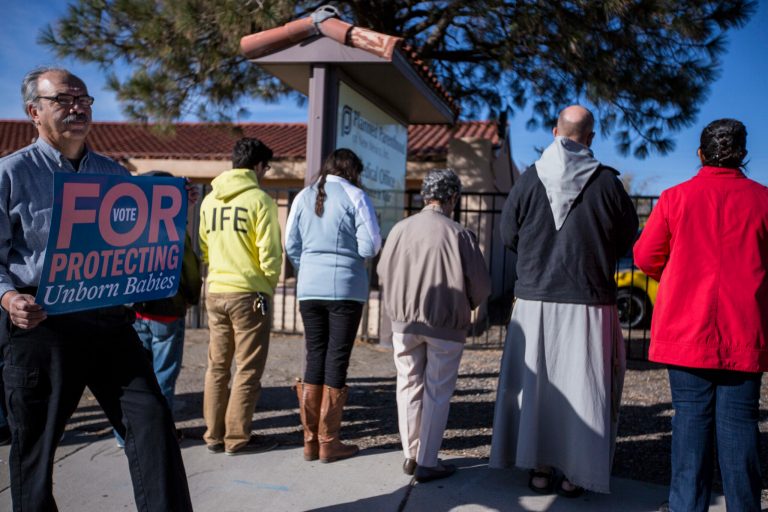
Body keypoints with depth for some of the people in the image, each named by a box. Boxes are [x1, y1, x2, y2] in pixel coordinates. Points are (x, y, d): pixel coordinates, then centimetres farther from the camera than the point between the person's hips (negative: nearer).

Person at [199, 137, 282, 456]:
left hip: (215, 292, 6)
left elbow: (202, 247, 12)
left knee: (217, 365, 13)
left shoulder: (209, 200, 9)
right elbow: (269, 253, -12)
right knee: (248, 368, 3)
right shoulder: (259, 200, -10)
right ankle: (237, 437, 8)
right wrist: (270, 284, 3)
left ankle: (214, 435, 20)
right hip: (249, 293, -6)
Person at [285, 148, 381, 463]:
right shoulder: (354, 196, -5)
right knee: (336, 362, 3)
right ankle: (328, 443, 10)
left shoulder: (303, 197, 9)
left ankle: (310, 441, 15)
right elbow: (370, 246, -8)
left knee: (314, 359, 11)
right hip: (346, 289, -4)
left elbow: (291, 245, 9)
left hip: (309, 289, 4)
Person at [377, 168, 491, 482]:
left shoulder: (401, 229, -5)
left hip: (405, 322, 3)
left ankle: (411, 455, 23)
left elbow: (383, 273, 3)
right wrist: (465, 307, 12)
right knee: (437, 392, 8)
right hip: (446, 326, -3)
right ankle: (427, 462, 13)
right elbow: (481, 286, -10)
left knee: (409, 386, 16)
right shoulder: (459, 234, -13)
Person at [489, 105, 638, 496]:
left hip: (534, 301, 2)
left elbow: (509, 236, 4)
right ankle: (575, 475, 13)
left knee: (535, 384, 11)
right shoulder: (606, 182, -6)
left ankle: (539, 469, 16)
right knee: (583, 388, 8)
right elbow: (628, 238, 4)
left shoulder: (529, 180, -2)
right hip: (589, 304, -1)